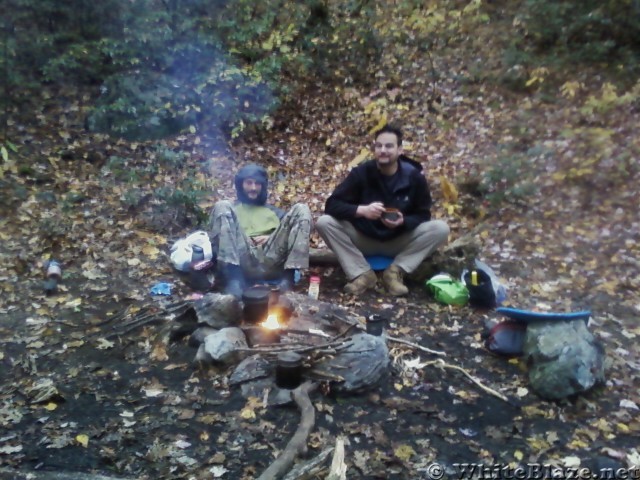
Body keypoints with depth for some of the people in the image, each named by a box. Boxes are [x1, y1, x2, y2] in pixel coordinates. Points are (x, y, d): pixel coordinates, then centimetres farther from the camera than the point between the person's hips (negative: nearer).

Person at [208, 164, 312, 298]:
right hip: (244, 263, -1)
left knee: (301, 209, -9)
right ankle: (235, 279, -33)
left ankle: (288, 277, -24)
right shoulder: (232, 209, 29)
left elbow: (291, 231, 19)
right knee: (221, 206, -15)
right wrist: (240, 241, -5)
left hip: (272, 263, 1)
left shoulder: (272, 210, 33)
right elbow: (217, 234, 15)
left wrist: (274, 238, -1)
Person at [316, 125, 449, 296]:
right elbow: (332, 205, -17)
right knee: (324, 223, -23)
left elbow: (423, 214, -5)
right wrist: (361, 210, -36)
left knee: (440, 228, -22)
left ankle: (395, 271, -16)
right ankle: (362, 273, -18)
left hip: (400, 242, 1)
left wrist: (403, 221, -28)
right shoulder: (361, 173, -14)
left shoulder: (414, 176, -12)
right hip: (364, 239, 0)